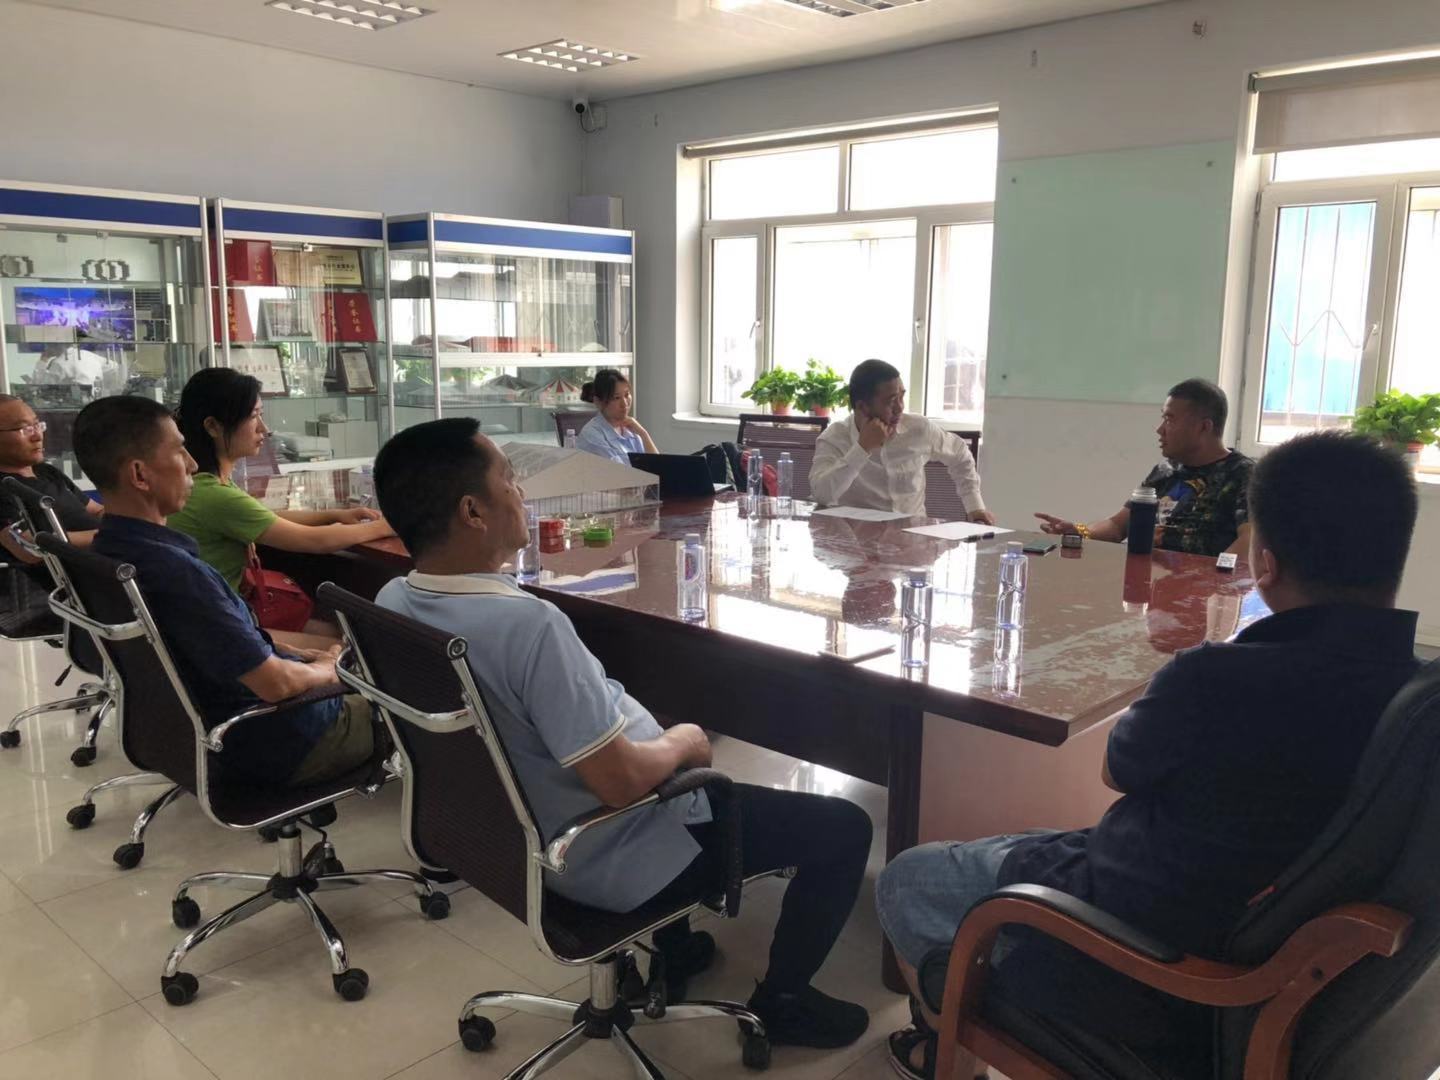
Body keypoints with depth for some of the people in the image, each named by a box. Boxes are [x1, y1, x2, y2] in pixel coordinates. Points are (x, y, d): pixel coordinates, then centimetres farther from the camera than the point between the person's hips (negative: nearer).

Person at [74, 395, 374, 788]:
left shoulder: (108, 550, -3)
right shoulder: (174, 572, -33)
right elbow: (275, 683, -28)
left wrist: (292, 653, 8)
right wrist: (325, 670, -8)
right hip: (272, 745, -9)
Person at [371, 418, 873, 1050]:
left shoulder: (395, 601, -6)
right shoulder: (526, 624, -35)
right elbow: (621, 780, -31)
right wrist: (681, 744, -10)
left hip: (516, 831, 9)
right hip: (606, 858, -9)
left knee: (670, 744, 36)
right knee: (843, 827, 2)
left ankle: (667, 950, 42)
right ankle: (781, 1001, 22)